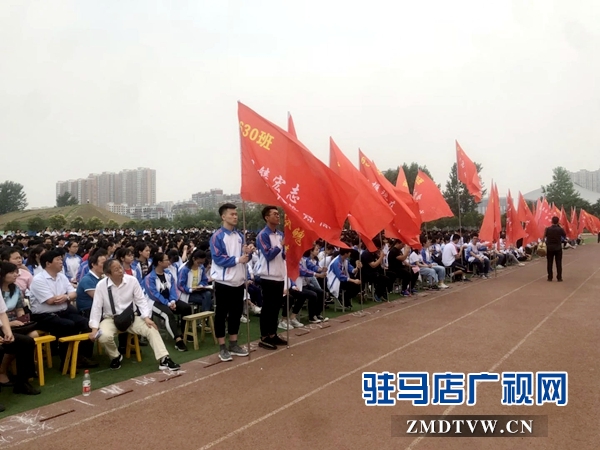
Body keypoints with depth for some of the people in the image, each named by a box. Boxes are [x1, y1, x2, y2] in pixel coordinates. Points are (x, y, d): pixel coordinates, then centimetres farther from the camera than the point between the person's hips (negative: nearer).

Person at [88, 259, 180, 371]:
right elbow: (96, 307, -9)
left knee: (152, 329, -20)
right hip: (110, 318, -1)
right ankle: (116, 357, 2)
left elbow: (141, 300, -6)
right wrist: (94, 328, -17)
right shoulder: (101, 285, -13)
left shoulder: (132, 280, -10)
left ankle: (163, 360, -20)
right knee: (104, 336, -32)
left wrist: (146, 317, -18)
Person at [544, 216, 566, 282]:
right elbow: (565, 236, 6)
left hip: (550, 247, 0)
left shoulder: (548, 229, -9)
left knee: (549, 263, 6)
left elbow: (544, 237, -3)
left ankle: (550, 277, 7)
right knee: (558, 263, 6)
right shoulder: (560, 229, -9)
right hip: (558, 247, 0)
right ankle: (559, 277, 5)